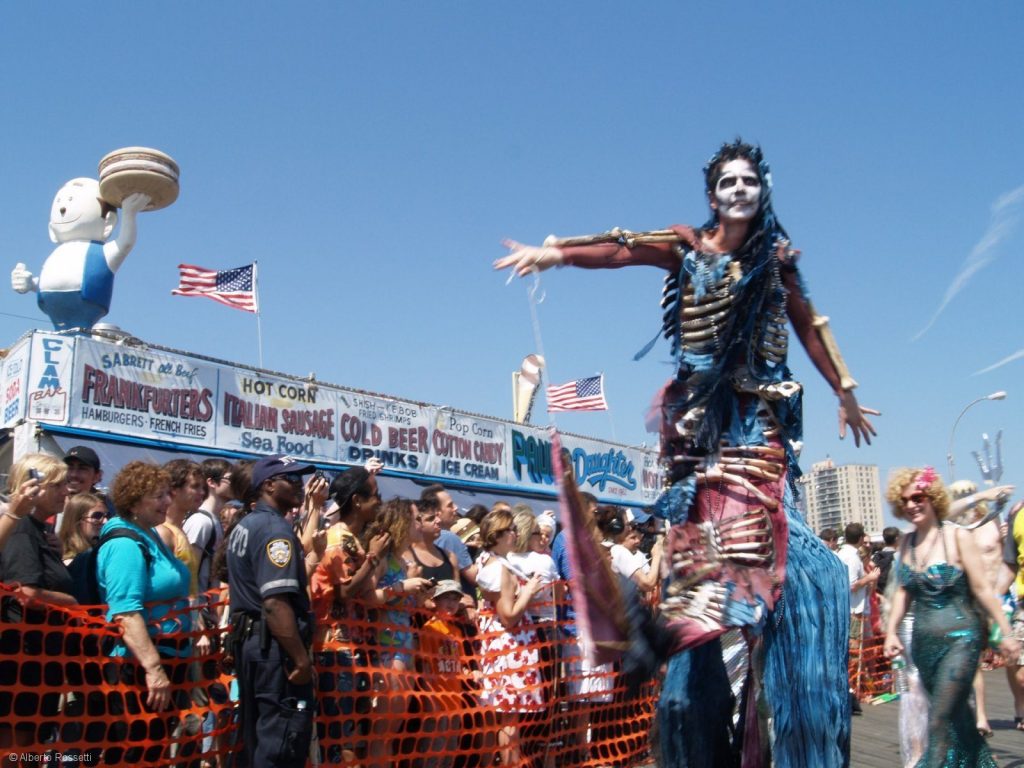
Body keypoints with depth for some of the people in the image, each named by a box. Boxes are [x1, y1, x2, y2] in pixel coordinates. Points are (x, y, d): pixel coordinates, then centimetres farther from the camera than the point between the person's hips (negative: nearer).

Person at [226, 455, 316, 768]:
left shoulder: (245, 526, 15)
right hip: (275, 646, -10)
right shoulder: (275, 529, -17)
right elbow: (276, 603, -26)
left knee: (257, 738, 17)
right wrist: (301, 658, -24)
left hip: (249, 639, 10)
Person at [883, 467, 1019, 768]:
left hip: (959, 638, -5)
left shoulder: (958, 537, -8)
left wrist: (1006, 632, -8)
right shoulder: (908, 543, 6)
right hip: (924, 642, 6)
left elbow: (981, 588, -8)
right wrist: (891, 630, 2)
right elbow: (903, 591, 11)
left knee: (940, 722, -11)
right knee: (957, 715, 17)